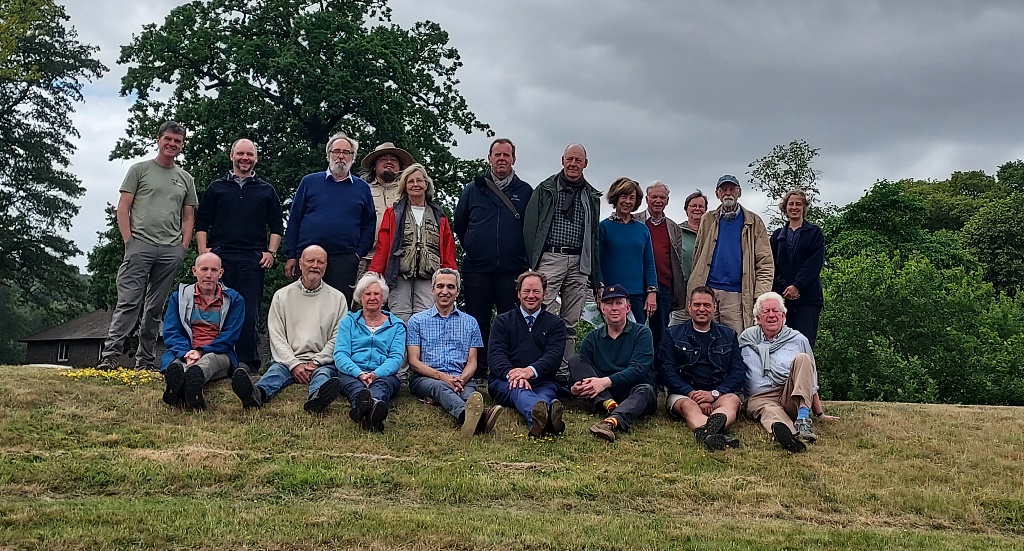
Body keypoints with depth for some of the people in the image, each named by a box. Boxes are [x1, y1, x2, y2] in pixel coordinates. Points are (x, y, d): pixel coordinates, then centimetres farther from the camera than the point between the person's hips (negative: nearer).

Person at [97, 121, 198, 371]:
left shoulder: (186, 179, 19)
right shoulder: (140, 169, 9)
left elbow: (188, 217, 18)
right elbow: (123, 208, 4)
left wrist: (183, 247, 5)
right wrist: (128, 241, -6)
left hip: (171, 250, 3)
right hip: (140, 245, -3)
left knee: (155, 309, 6)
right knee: (128, 301, -12)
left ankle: (145, 361, 11)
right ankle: (110, 354, -13)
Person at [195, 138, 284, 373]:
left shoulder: (266, 191, 17)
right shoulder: (216, 187, 16)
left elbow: (277, 226, 16)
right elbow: (201, 223, 14)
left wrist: (271, 252, 2)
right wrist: (203, 251, 1)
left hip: (253, 260, 0)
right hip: (219, 257, 1)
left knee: (250, 313, -6)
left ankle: (247, 362, -2)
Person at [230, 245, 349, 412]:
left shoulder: (337, 298, 13)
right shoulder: (282, 296, 13)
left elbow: (338, 337, 6)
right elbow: (276, 337, 4)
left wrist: (316, 362, -8)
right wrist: (294, 364, -11)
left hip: (322, 362, 0)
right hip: (288, 360, 0)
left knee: (324, 373, -33)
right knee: (276, 370, -31)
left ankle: (316, 398, -68)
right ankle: (257, 393, -64)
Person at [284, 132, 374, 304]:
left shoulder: (362, 188, 12)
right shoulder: (309, 182, 10)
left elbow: (369, 225, 10)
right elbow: (294, 220, 8)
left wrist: (359, 254, -2)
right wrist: (291, 256, 2)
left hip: (344, 261, 0)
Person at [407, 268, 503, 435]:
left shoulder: (470, 322, 20)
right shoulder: (417, 321, 14)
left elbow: (472, 362, 13)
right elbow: (413, 361, 4)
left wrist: (462, 379, -11)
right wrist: (441, 376, -13)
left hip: (461, 379, 2)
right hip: (425, 379, -2)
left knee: (470, 392, -35)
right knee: (440, 387, -38)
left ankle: (471, 417, -70)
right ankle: (465, 413, -71)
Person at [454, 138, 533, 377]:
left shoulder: (525, 191, 8)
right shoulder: (472, 189, 11)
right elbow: (459, 225, 18)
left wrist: (521, 254, 8)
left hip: (513, 269, -1)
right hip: (477, 269, 1)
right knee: (477, 322, 3)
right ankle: (477, 372, 10)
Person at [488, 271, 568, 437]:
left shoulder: (556, 324, 18)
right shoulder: (502, 321, 19)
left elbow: (554, 356, 0)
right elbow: (496, 355, 3)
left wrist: (531, 370, -23)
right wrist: (511, 373, -22)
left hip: (542, 381, 1)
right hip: (505, 381, -1)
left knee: (547, 393, -35)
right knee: (518, 389, -37)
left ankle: (539, 420, -71)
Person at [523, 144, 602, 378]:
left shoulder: (592, 197, 16)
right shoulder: (545, 190, 6)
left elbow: (594, 238, 19)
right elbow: (530, 227, 3)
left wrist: (596, 279, 13)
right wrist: (532, 265, -5)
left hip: (579, 263, 3)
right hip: (550, 258, -3)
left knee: (571, 323, 4)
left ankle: (565, 373, 9)